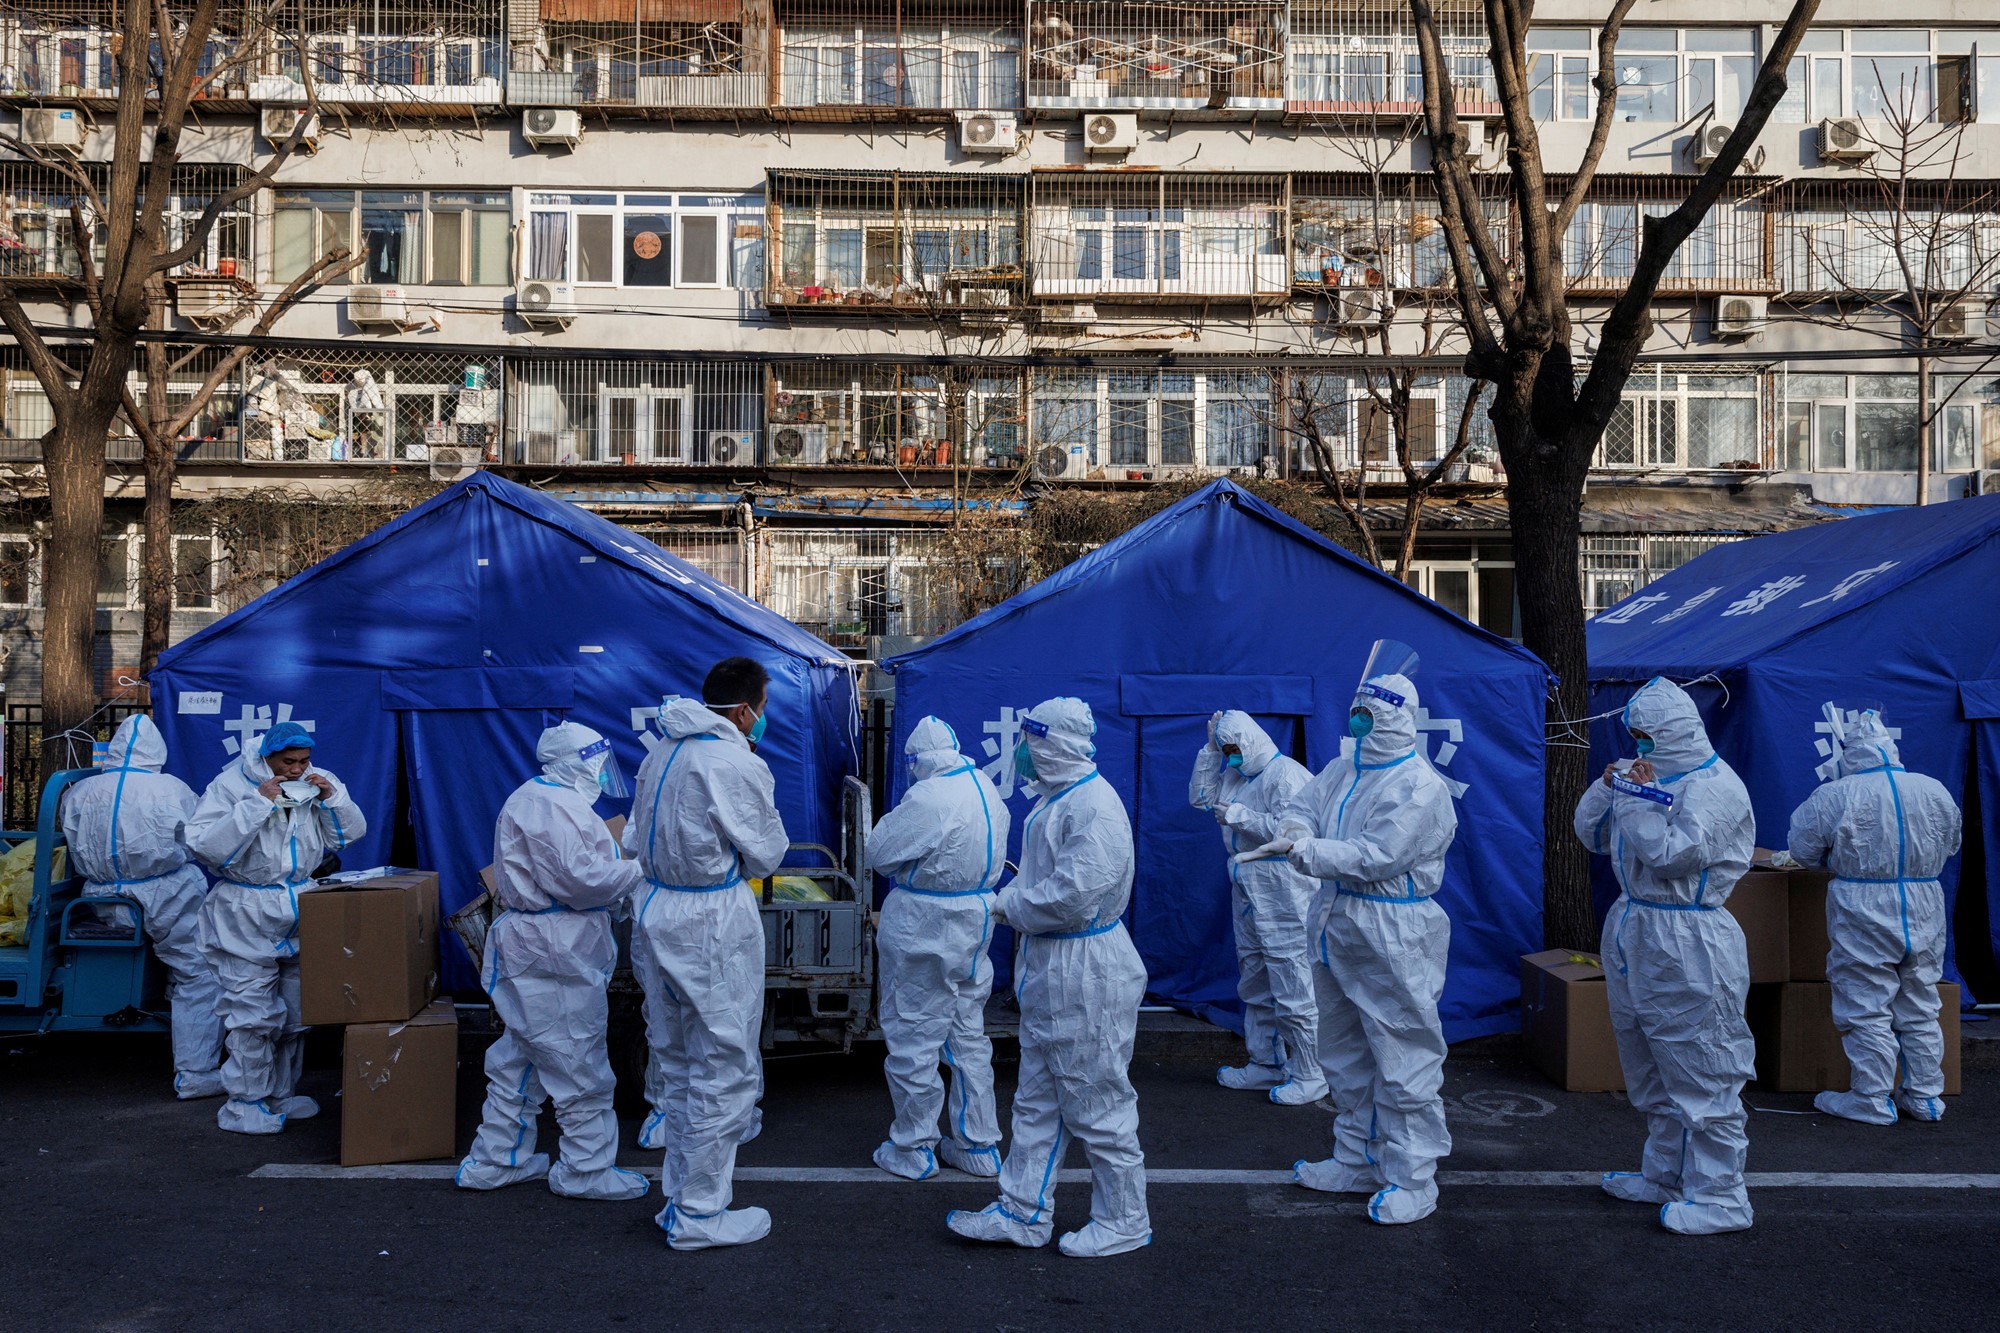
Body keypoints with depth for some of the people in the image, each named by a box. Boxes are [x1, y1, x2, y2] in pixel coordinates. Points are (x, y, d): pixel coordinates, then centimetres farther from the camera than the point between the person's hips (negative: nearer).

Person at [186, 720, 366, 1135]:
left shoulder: (317, 782, 4)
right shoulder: (231, 785, -11)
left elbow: (349, 834, 8)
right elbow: (206, 847, -22)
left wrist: (332, 798, -10)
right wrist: (257, 803, -26)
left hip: (301, 913, 5)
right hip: (247, 917, -5)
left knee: (296, 1011, 12)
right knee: (253, 1014, -7)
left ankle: (282, 1094, 26)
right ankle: (245, 1102, 7)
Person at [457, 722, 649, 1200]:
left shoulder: (539, 798, 17)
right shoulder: (553, 806, -18)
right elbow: (579, 877, -23)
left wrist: (621, 876, 11)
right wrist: (637, 871, -11)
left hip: (530, 946, 11)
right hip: (555, 953, -11)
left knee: (522, 1056, 18)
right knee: (579, 1064, -1)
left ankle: (494, 1161, 28)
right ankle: (587, 1169, 10)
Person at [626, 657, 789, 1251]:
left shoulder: (661, 754, 8)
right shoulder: (736, 763, -18)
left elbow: (636, 841, 17)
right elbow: (766, 856, -7)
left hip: (656, 911, 9)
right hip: (714, 924, -9)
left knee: (678, 1065, 20)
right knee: (723, 1069, 3)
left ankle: (680, 1196, 32)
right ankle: (699, 1216, 11)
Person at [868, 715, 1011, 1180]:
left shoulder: (927, 798, -23)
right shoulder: (986, 787, 2)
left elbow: (879, 853, -13)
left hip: (924, 928, -8)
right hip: (976, 920, 8)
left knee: (914, 1038, 6)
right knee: (968, 1037, 17)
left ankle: (913, 1150, 18)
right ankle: (979, 1146, 26)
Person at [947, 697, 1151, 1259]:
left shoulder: (1094, 806, -22)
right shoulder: (1055, 798, 10)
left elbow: (1073, 894, -28)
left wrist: (1011, 906, -13)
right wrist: (1012, 893, 0)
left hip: (1085, 974, -10)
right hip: (1048, 967, 10)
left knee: (1096, 1102, 3)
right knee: (1036, 1101, 16)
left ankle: (1124, 1221, 20)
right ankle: (1025, 1213, 27)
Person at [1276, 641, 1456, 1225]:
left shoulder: (1418, 785, -16)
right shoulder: (1341, 770, 10)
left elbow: (1376, 857, -23)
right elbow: (1300, 809, 7)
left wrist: (1306, 852, -19)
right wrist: (1296, 830, -17)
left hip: (1393, 937, -9)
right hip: (1337, 927, 9)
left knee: (1403, 1063, -1)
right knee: (1345, 1056, 18)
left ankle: (1412, 1179, 11)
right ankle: (1357, 1161, 32)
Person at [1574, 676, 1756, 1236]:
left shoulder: (1713, 785, -15)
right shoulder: (1650, 776, 11)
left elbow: (1675, 854, -24)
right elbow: (1591, 833, 12)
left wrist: (1640, 799, -16)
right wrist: (1610, 786, -2)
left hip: (1688, 946, -9)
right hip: (1636, 932, 10)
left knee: (1700, 1072, -3)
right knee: (1650, 1069, 18)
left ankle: (1719, 1195, 7)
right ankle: (1665, 1174, 31)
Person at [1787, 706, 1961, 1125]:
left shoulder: (1836, 797, -14)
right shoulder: (1935, 791, 0)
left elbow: (1803, 849, -4)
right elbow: (1950, 846, 16)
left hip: (1863, 915, -5)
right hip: (1924, 911, 5)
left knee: (1867, 1010, 4)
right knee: (1920, 1009, 16)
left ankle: (1872, 1101, 10)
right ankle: (1925, 1096, 24)